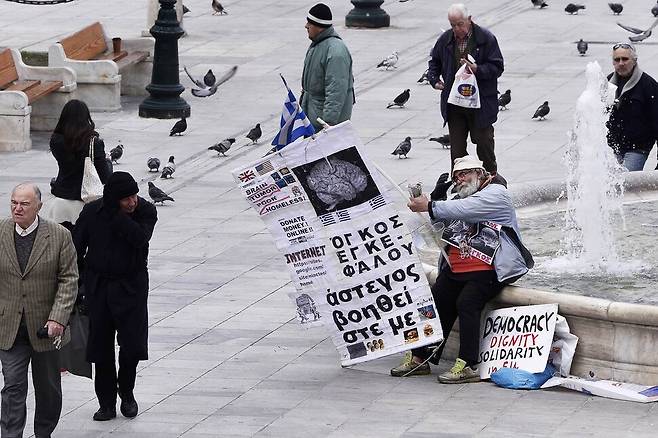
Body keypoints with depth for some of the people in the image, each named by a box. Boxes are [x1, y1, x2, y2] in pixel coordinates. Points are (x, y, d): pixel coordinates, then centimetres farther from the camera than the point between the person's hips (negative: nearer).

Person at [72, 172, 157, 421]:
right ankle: (106, 403, 13)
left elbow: (140, 237, -27)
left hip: (130, 287, -1)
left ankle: (126, 393, 22)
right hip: (98, 286, 1)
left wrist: (116, 214, -25)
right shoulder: (92, 212, -4)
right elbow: (76, 248, 3)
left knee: (133, 344, -5)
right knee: (100, 345, 3)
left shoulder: (145, 211, -8)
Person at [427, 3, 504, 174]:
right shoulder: (445, 39, 5)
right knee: (457, 146, 6)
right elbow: (434, 61, 23)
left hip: (481, 104, -4)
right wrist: (434, 80, 7)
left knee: (484, 143, 2)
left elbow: (497, 67, -8)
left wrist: (478, 70, -24)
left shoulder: (486, 38, -7)